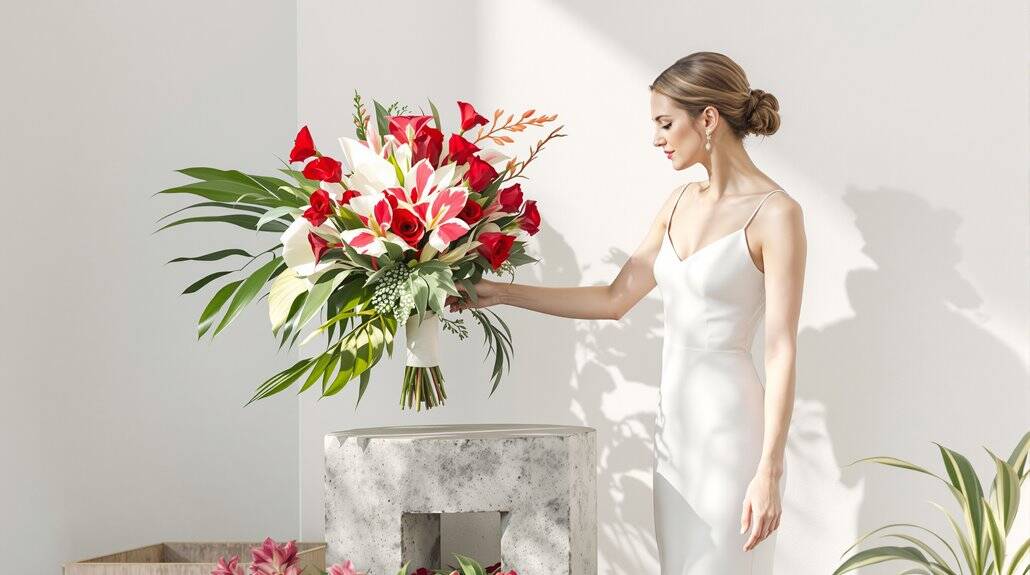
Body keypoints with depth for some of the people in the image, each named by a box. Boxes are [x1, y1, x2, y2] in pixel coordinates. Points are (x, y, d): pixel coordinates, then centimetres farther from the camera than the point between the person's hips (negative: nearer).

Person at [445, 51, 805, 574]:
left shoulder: (775, 213, -12)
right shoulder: (681, 203, 11)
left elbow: (781, 352, -16)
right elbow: (614, 300, 14)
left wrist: (769, 472, -20)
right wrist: (500, 293, 13)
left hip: (730, 427, -7)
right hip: (673, 423, 7)